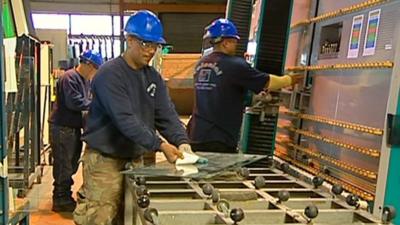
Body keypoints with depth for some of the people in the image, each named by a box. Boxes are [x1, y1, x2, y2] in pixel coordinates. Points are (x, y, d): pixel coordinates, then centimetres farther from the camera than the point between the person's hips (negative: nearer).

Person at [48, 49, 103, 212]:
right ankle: (60, 200, 11)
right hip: (62, 128, -10)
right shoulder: (69, 78, -17)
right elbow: (74, 102, -25)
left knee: (72, 164, 16)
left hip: (74, 127, 10)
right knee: (64, 165, -1)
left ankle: (65, 197, 29)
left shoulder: (84, 79, 14)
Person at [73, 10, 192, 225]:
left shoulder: (154, 77, 8)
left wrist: (181, 141, -18)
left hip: (135, 159, 7)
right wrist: (160, 145, -30)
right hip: (105, 160, -7)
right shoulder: (110, 74, -15)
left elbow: (166, 115, 0)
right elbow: (125, 119, -25)